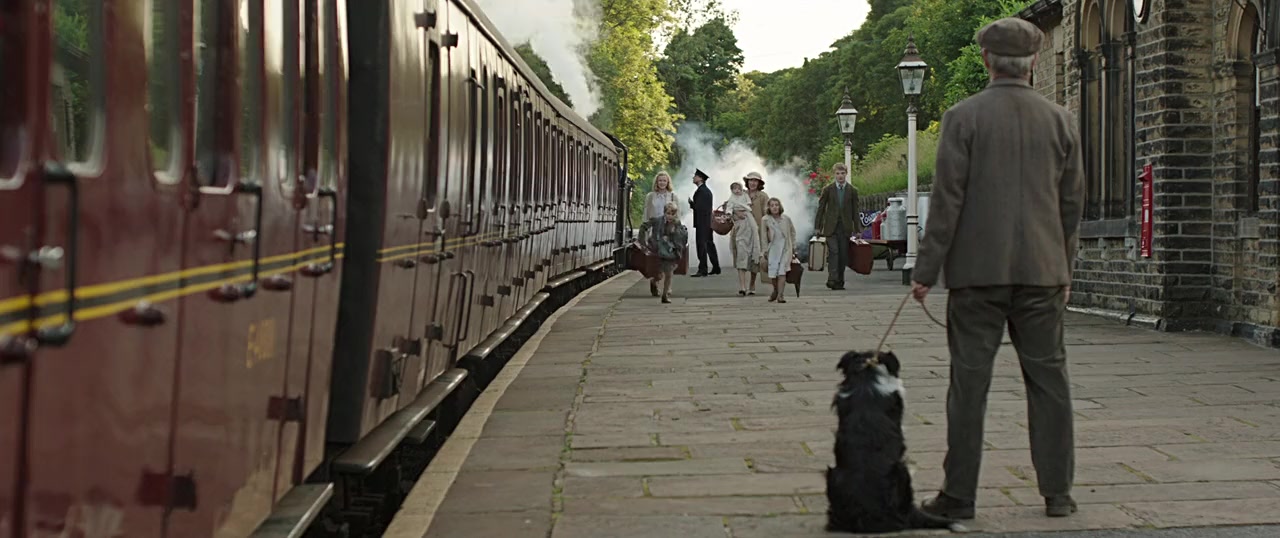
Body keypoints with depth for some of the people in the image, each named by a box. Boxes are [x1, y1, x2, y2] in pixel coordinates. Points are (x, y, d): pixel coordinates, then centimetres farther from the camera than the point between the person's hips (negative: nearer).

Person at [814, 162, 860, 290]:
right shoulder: (827, 190, 4)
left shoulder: (852, 191, 7)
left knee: (843, 254, 2)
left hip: (845, 227, 2)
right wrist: (818, 227, 2)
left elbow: (855, 211, 8)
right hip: (831, 227, -2)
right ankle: (832, 279, -20)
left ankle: (839, 281, 11)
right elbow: (821, 209, 6)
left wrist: (857, 230, 4)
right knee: (833, 252, -15)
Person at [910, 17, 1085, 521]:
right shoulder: (1060, 120, 5)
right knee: (1048, 378, 8)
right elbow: (1072, 203, 10)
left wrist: (926, 270, -4)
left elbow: (947, 199, -9)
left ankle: (958, 495, 5)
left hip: (978, 271, -2)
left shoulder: (963, 117, -6)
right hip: (1041, 271, 3)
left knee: (969, 381, 1)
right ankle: (1057, 493, 11)